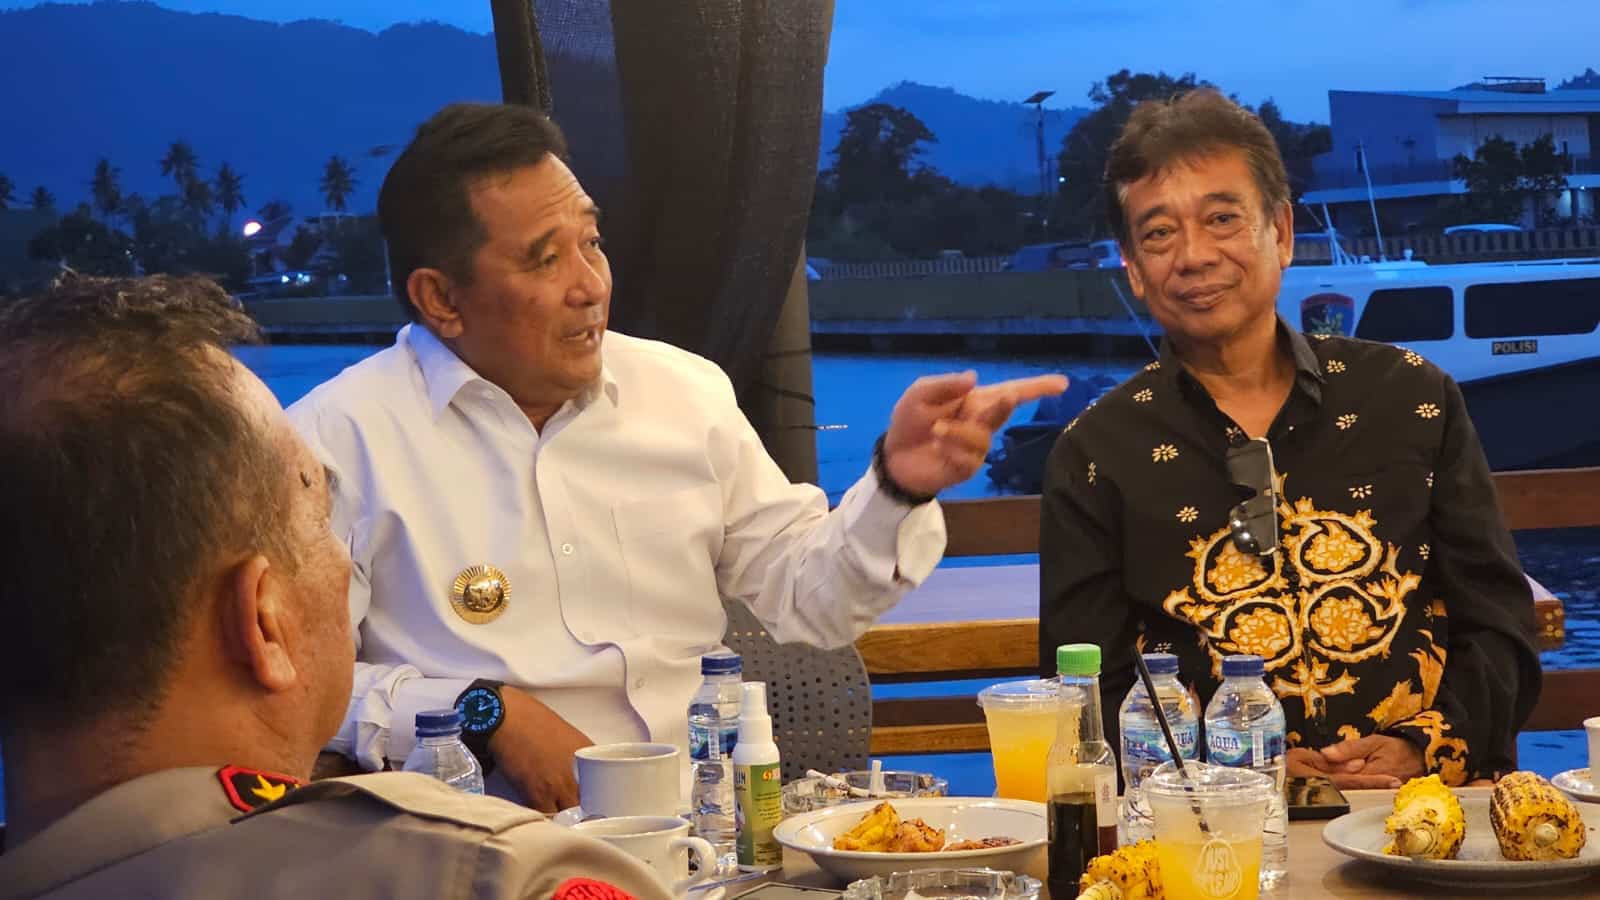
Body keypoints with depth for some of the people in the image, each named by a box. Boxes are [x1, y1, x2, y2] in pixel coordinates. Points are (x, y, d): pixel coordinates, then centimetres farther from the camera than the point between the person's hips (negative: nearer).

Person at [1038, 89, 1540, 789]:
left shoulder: (1411, 400, 10)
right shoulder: (1095, 456, 6)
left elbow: (1499, 629, 11)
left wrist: (1423, 749, -8)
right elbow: (1091, 705, 2)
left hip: (1429, 805, 1)